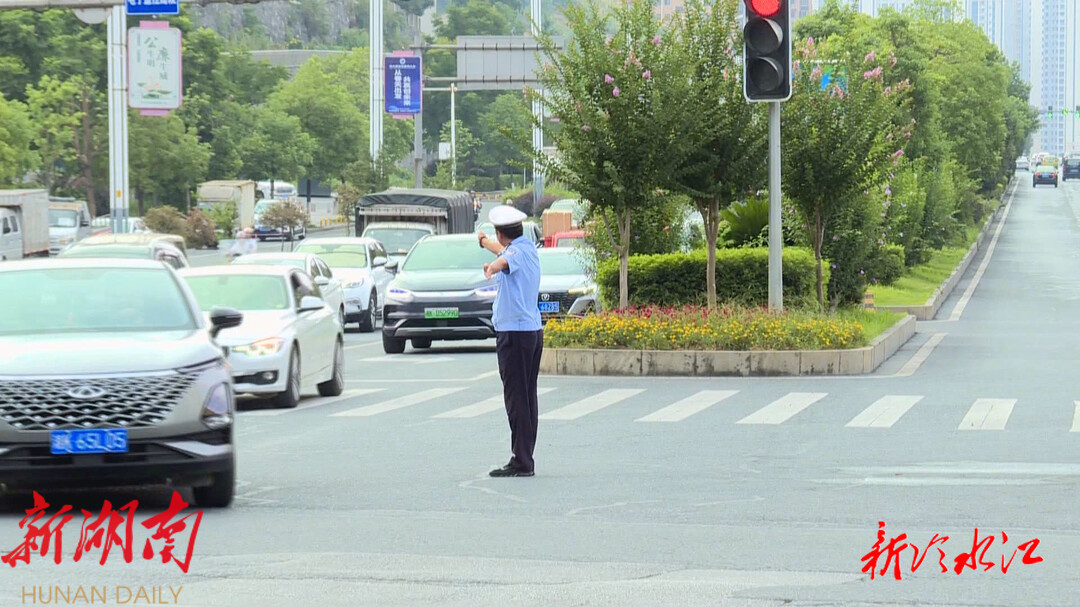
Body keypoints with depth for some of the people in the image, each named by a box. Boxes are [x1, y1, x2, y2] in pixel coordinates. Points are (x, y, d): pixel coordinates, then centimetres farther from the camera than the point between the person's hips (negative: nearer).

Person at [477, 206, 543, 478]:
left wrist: (492, 269, -60)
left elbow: (504, 260, -39)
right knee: (527, 397, 13)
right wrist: (484, 241, 59)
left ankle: (521, 462, -10)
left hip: (514, 332, -10)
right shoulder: (529, 248, 15)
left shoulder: (517, 251, -13)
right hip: (533, 330, 10)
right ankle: (525, 459, 17)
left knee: (516, 398, -9)